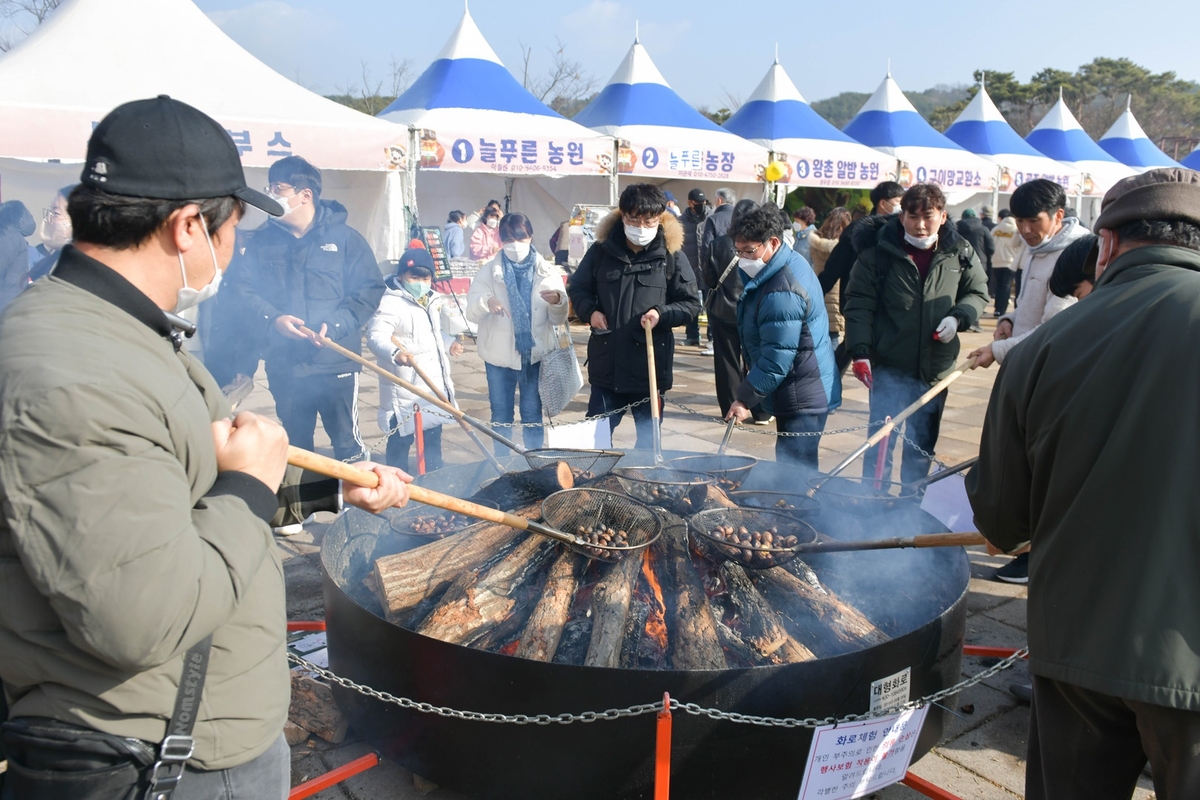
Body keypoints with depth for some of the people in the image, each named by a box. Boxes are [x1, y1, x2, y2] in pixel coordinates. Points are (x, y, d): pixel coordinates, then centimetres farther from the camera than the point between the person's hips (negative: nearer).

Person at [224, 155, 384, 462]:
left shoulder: (345, 237, -2)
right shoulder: (261, 240, 6)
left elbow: (369, 290, -5)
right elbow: (241, 288, 2)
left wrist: (334, 326, -19)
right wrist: (273, 319, -16)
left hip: (335, 363, -3)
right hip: (282, 364, 3)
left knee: (347, 443, 3)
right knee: (294, 445, 16)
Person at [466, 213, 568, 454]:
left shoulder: (547, 272, 0)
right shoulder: (489, 271, 0)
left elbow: (559, 318, -2)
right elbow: (471, 312, -8)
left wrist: (558, 301, -26)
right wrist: (486, 302, -31)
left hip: (535, 354, 0)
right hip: (499, 355, 1)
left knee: (533, 416, 8)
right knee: (501, 416, 11)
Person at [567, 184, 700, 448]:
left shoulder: (672, 255, -4)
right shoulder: (601, 250, 1)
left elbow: (691, 303, 1)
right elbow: (577, 286, 14)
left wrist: (662, 314, -16)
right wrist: (589, 311, -5)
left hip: (651, 362, -1)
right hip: (606, 360, 2)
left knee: (649, 434, 12)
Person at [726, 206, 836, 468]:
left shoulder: (782, 293, -24)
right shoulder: (791, 263, 8)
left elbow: (777, 359, -24)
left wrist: (745, 399, -18)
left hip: (801, 399, -11)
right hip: (802, 395, 11)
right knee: (797, 469, 16)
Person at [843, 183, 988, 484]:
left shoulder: (959, 252, 1)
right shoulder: (878, 252, -8)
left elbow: (978, 292, 13)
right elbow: (859, 304, -7)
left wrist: (958, 317, -8)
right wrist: (860, 352, -16)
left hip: (936, 368, 4)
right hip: (889, 367, -3)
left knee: (922, 445, 15)